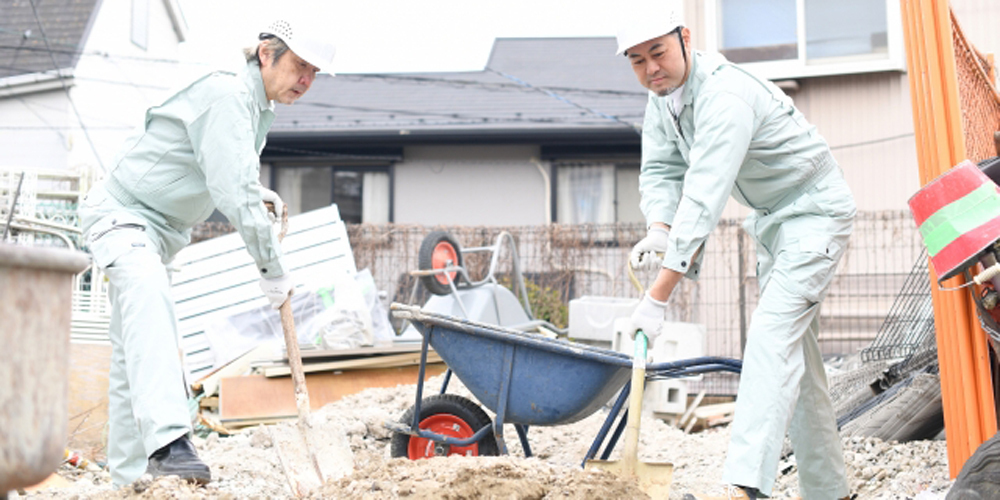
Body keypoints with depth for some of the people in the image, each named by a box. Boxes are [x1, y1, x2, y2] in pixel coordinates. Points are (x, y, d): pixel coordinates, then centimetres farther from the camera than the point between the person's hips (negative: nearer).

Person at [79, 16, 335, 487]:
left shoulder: (256, 108, 9)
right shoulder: (226, 95, -22)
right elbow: (233, 194, -28)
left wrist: (258, 195, 9)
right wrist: (273, 268, -21)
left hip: (159, 228, 10)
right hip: (120, 211, -10)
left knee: (131, 352, 11)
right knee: (148, 295, -35)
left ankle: (129, 475, 17)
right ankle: (167, 439, -50)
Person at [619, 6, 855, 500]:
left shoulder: (725, 96, -31)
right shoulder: (662, 99, -1)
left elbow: (704, 196, -38)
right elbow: (660, 170, -1)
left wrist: (658, 295, -41)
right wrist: (658, 228, -25)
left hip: (814, 212, -10)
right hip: (771, 220, 10)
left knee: (773, 334, -23)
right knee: (795, 350, 11)